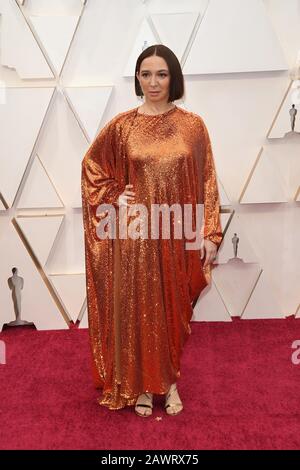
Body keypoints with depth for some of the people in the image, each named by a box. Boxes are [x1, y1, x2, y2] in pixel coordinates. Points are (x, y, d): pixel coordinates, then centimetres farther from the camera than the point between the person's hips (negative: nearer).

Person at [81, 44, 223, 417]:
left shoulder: (192, 125, 1)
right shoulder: (122, 125, 0)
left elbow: (206, 181, 1)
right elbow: (91, 165, 12)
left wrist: (209, 233, -3)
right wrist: (113, 200, -1)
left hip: (177, 234, 1)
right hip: (135, 232, 0)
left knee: (174, 309, 12)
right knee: (137, 309, 8)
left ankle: (170, 380, 32)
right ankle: (141, 385, 27)